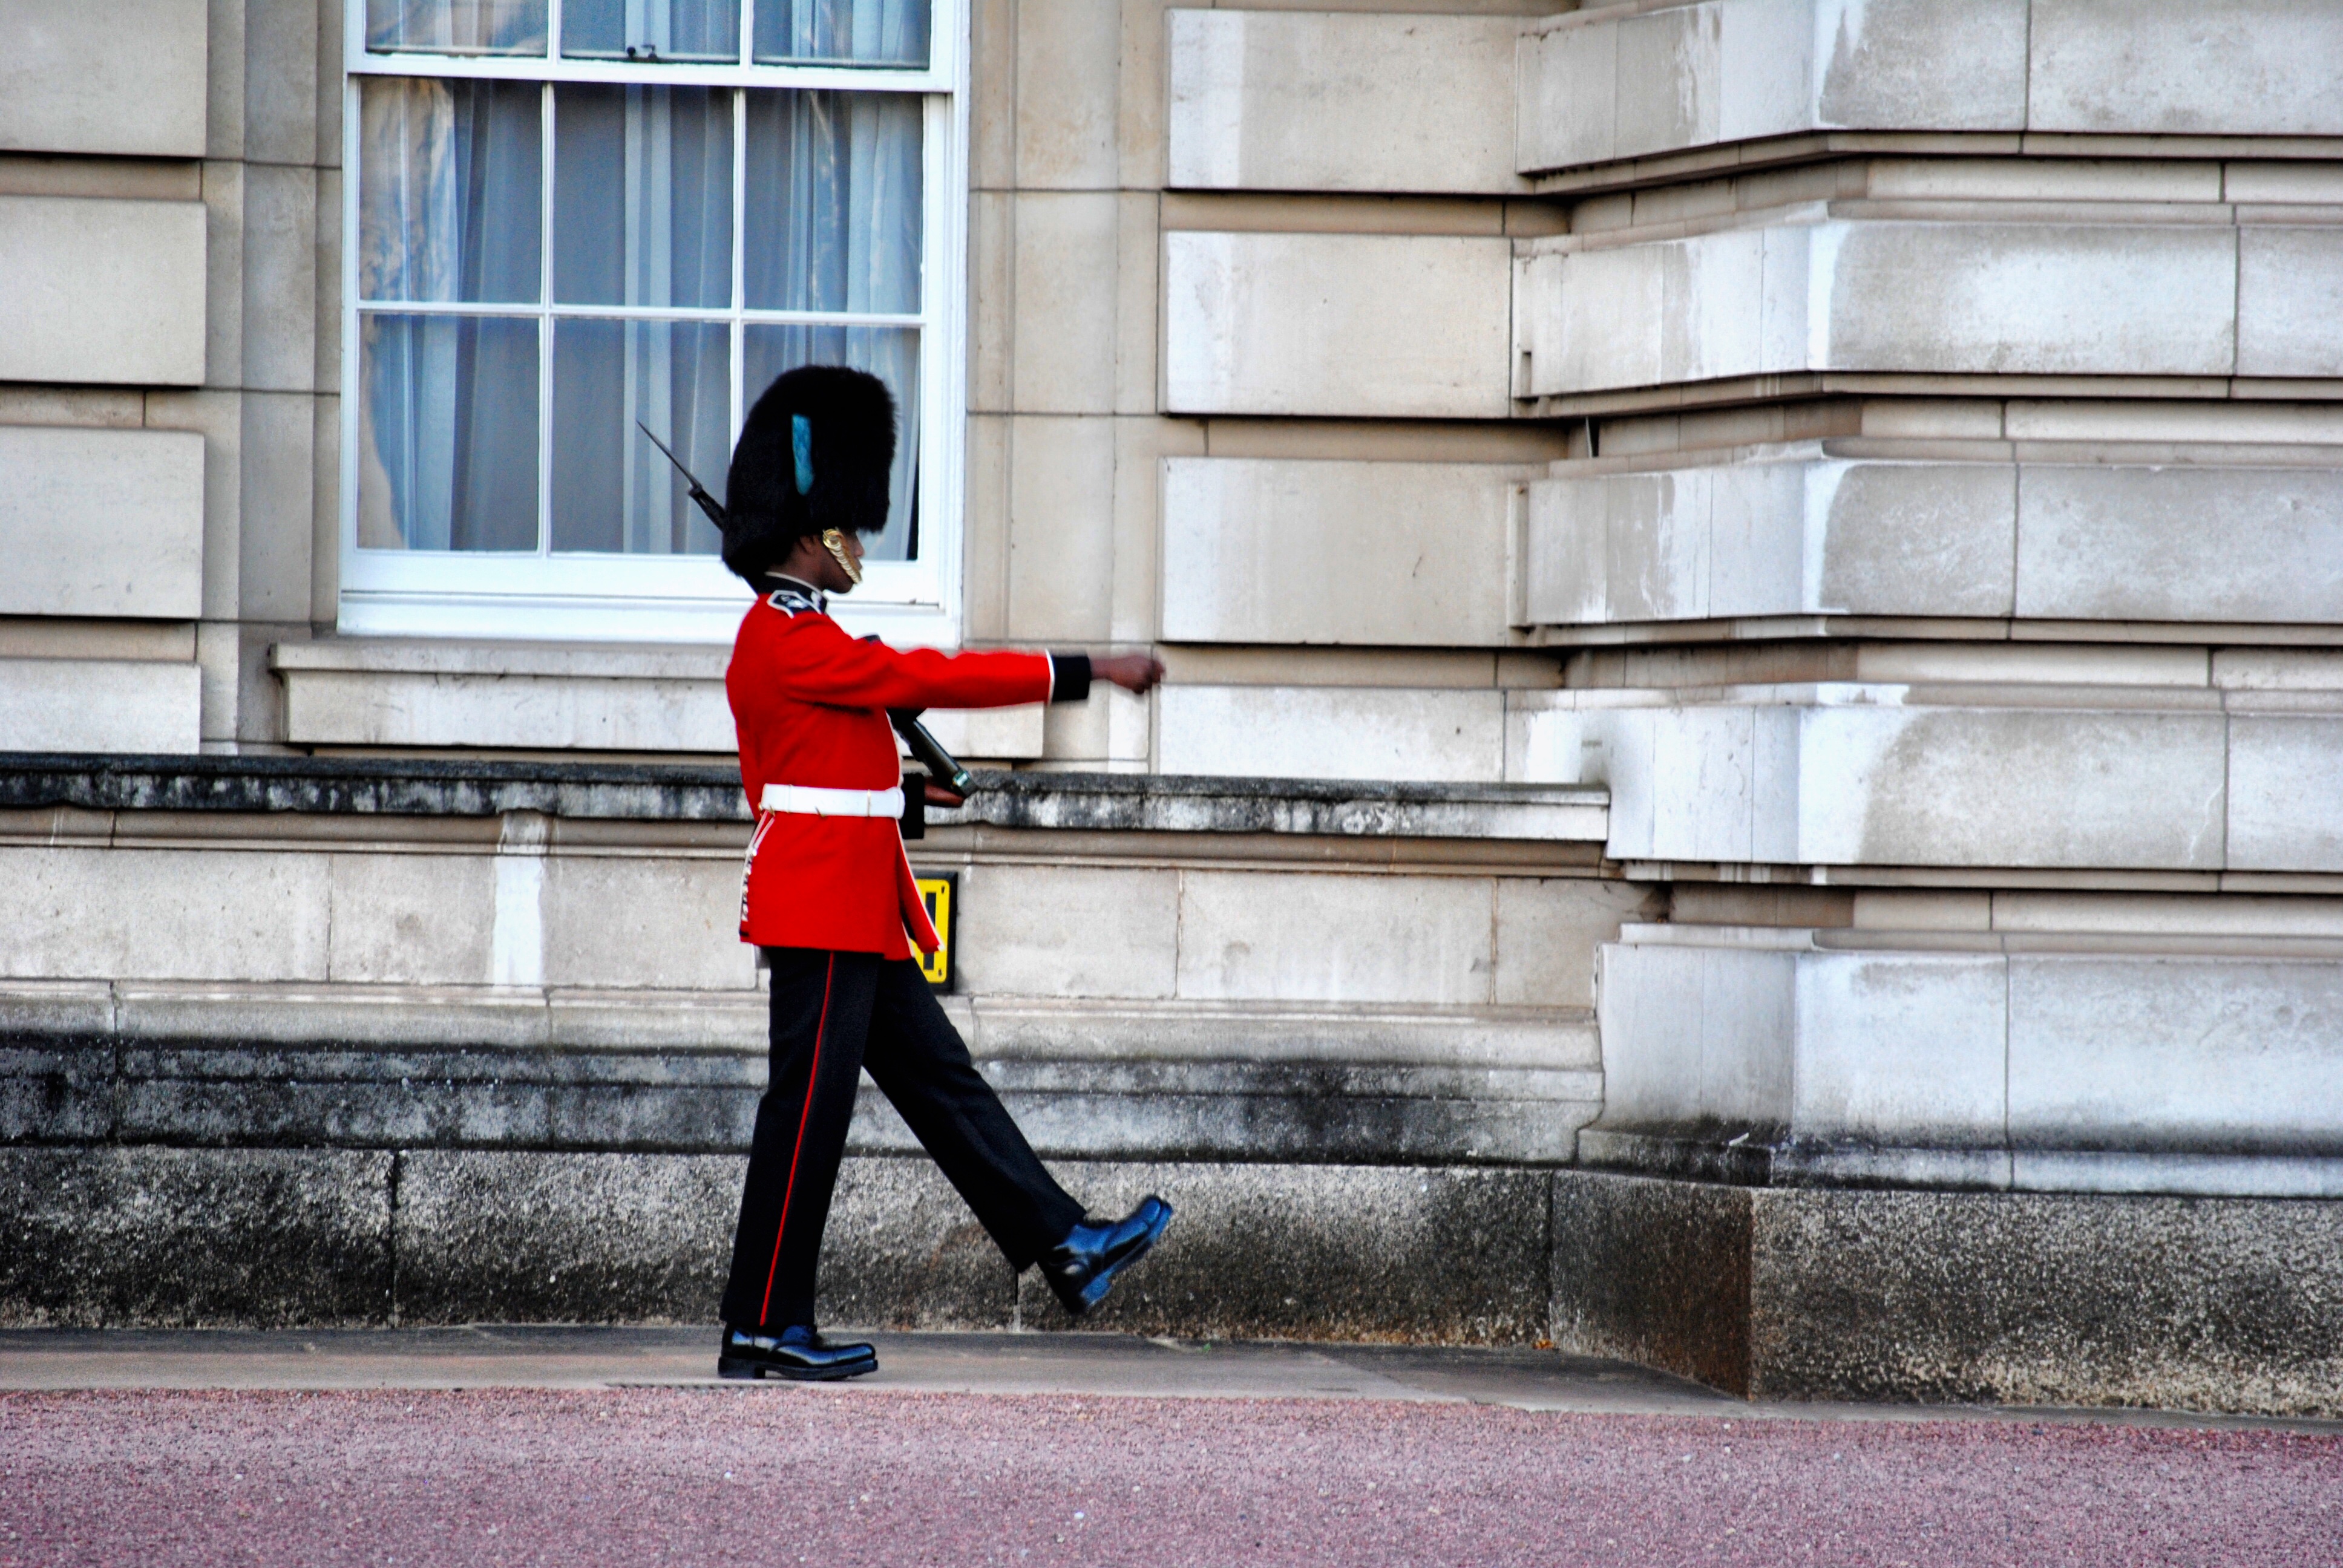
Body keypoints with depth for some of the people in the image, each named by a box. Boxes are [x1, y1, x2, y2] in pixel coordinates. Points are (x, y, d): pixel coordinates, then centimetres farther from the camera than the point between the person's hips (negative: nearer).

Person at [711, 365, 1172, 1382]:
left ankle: (1067, 1249, 14)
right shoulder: (791, 641, -16)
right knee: (809, 1109, -6)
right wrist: (1087, 672, -16)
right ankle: (761, 1333, -2)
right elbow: (933, 678, -18)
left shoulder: (786, 637, 16)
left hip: (854, 915, 11)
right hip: (825, 908, -11)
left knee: (941, 1082, 11)